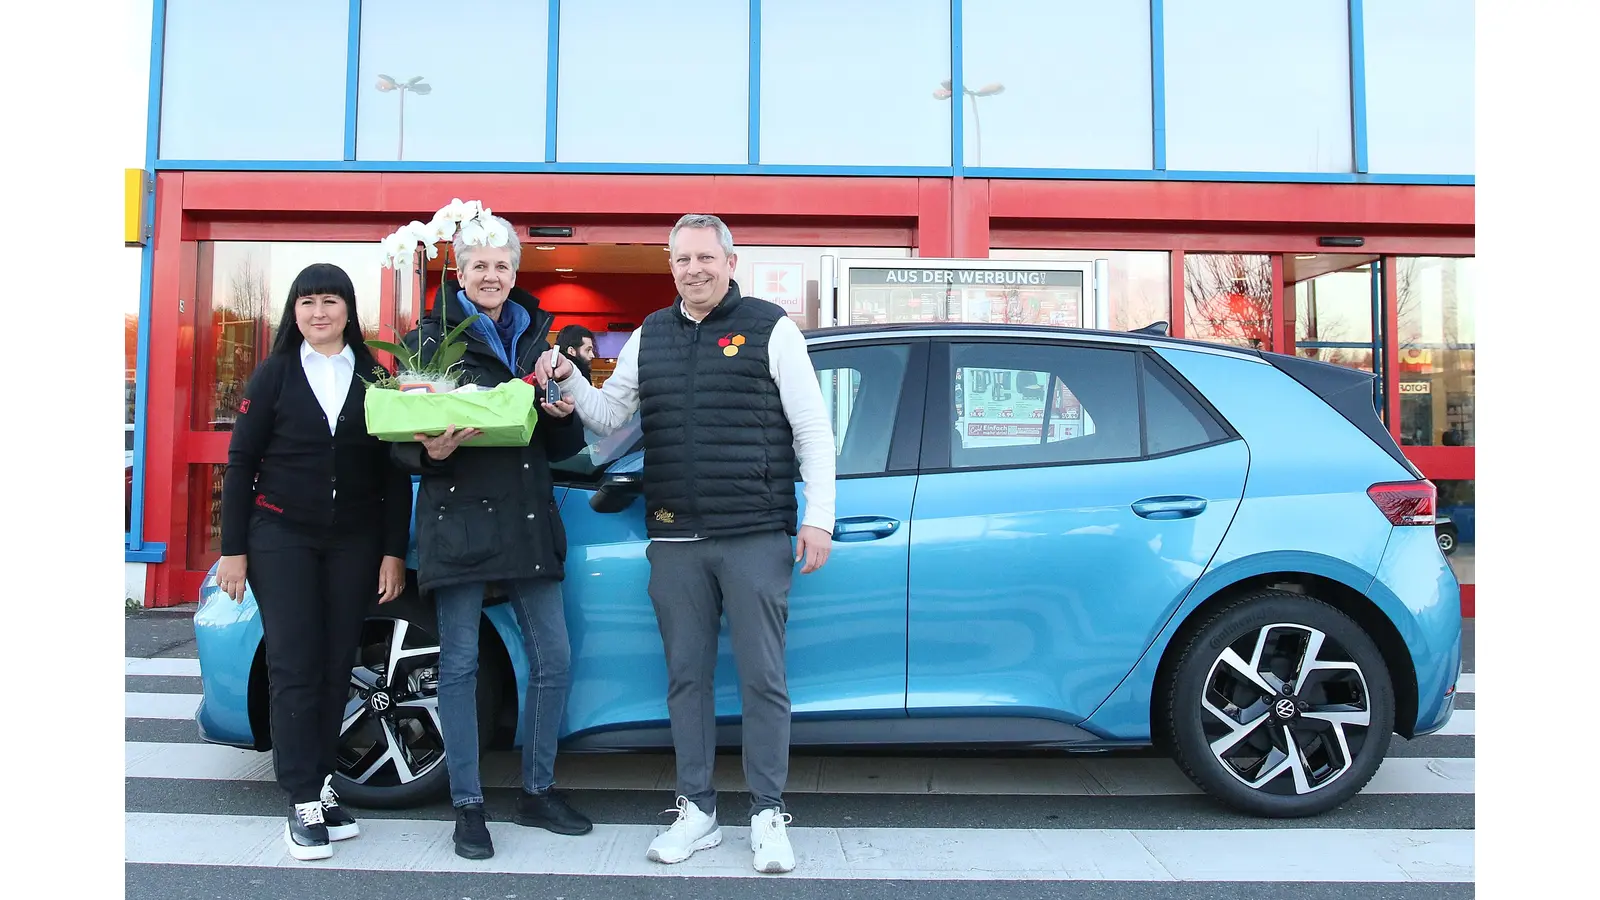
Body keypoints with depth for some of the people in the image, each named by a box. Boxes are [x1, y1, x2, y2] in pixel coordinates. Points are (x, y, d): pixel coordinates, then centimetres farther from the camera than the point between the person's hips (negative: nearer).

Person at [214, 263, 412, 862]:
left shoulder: (374, 379, 4)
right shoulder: (274, 376, 2)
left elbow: (393, 472, 4)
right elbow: (240, 464, 2)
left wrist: (393, 552, -1)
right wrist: (233, 550, -2)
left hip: (354, 542, 1)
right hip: (281, 538, -1)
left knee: (335, 666, 5)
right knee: (294, 668, -3)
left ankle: (321, 786, 16)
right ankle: (305, 805, 1)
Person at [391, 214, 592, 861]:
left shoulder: (537, 336, 15)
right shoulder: (429, 337, 3)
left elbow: (562, 447, 17)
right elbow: (400, 433, 1)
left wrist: (565, 416, -5)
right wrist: (431, 451, -21)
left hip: (528, 517, 4)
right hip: (458, 518, -4)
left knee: (553, 658, 5)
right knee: (460, 663, 2)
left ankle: (537, 793, 22)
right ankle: (468, 807, 14)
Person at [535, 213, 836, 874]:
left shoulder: (769, 328, 1)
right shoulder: (650, 336, 15)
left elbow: (813, 431, -1)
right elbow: (609, 415, 18)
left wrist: (818, 517, -7)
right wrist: (568, 379, -1)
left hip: (757, 539, -4)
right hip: (674, 542, 5)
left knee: (762, 679, 1)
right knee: (686, 677, 10)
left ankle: (768, 815, 14)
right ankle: (696, 810, 23)